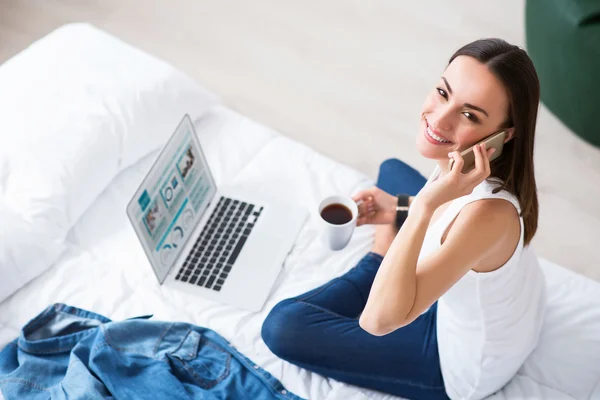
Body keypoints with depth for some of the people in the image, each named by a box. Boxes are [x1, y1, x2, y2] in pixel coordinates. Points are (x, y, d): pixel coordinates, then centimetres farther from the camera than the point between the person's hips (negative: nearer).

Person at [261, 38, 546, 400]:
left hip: (467, 364, -7)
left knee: (283, 326, -7)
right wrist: (399, 209, -9)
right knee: (392, 171, 21)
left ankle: (374, 273, 16)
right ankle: (380, 269, 25)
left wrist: (424, 205, -48)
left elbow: (378, 320, -43)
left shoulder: (489, 212, -43)